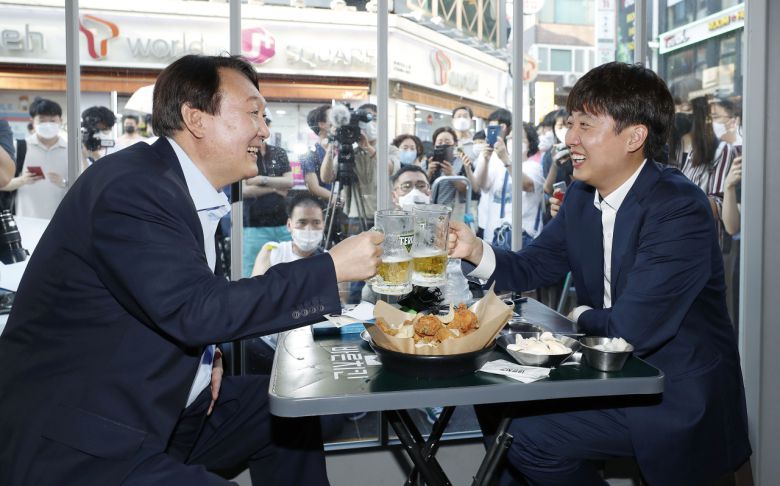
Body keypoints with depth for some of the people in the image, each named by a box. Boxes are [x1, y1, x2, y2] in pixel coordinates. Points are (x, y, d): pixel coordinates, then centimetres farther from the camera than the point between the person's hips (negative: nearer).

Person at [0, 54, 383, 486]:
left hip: (155, 409, 10)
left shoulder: (181, 187, 8)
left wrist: (205, 353, -2)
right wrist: (332, 268, -24)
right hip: (77, 446, -9)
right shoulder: (132, 187, -21)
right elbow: (195, 309, -29)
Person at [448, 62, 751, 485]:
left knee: (526, 434, -16)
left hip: (678, 398, -7)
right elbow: (531, 267, 7)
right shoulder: (581, 196, 2)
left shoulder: (679, 209, -23)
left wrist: (581, 316, -7)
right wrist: (475, 250, -12)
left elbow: (631, 329, -28)